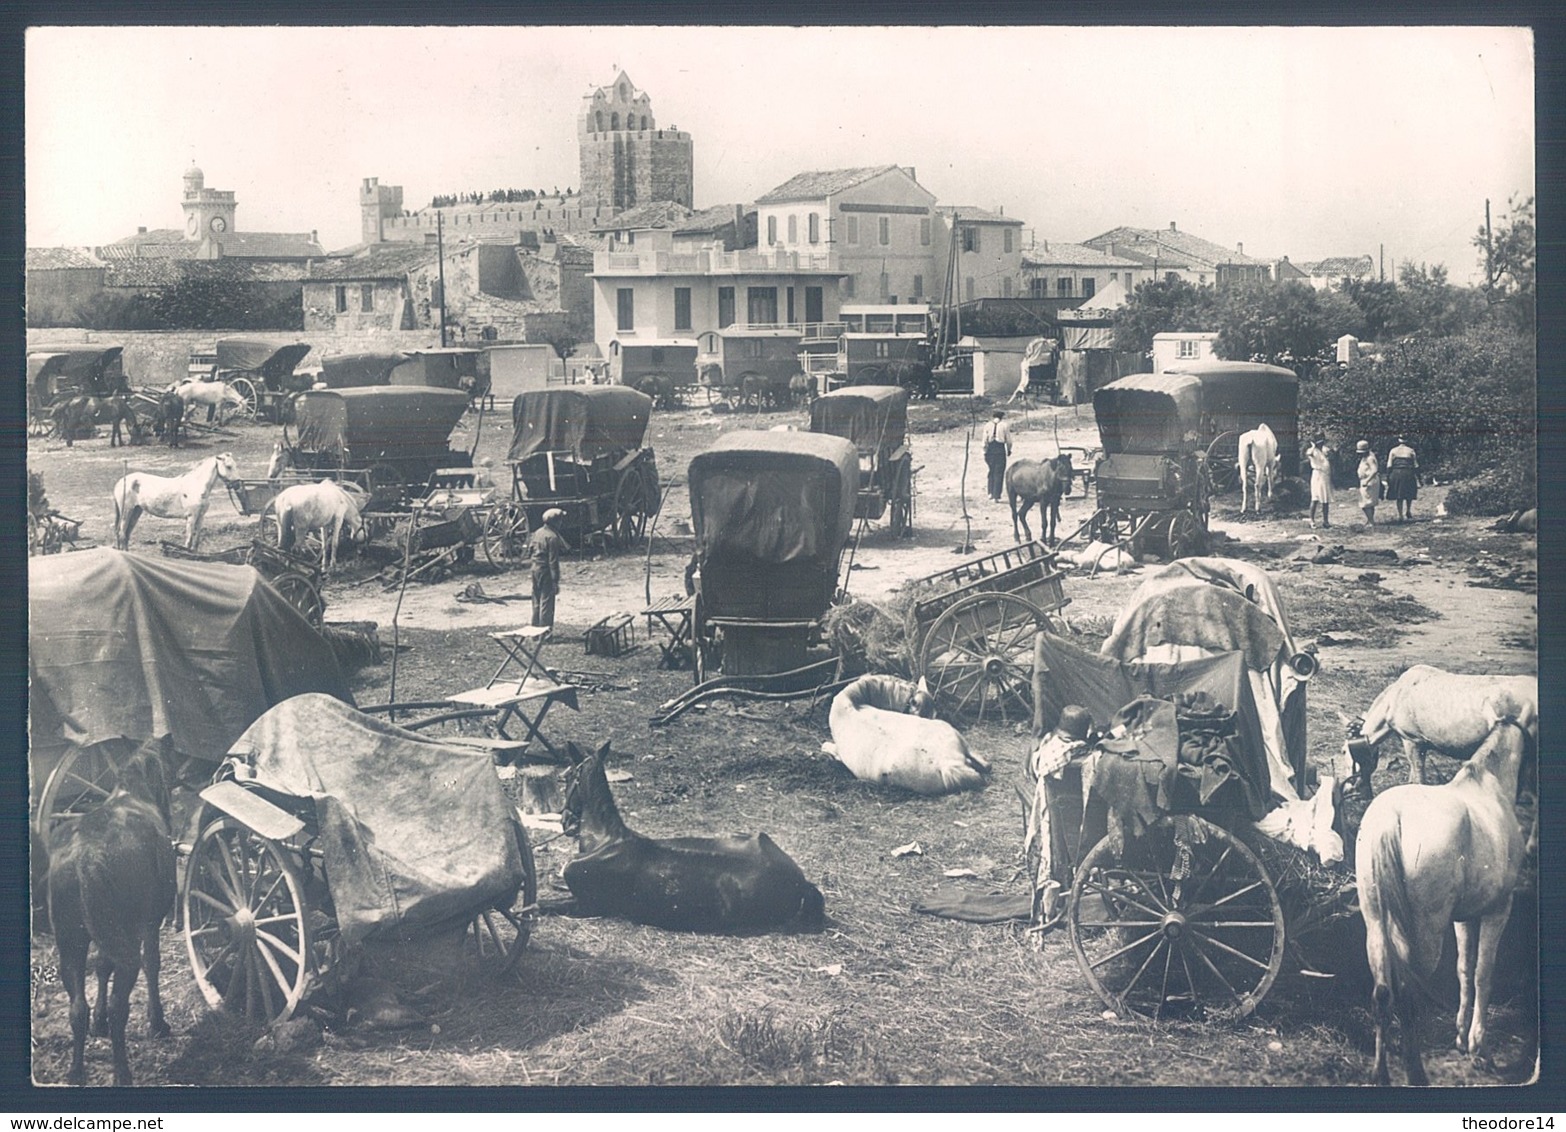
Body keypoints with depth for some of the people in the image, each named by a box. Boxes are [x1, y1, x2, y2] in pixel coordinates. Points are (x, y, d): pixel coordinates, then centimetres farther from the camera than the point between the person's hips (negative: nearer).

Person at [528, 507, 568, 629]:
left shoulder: (538, 533, 8)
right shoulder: (553, 537, -18)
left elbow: (531, 550, 14)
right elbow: (553, 561, -19)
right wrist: (555, 581, -17)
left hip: (535, 569, 8)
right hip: (546, 572, -8)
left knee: (537, 602, 16)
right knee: (547, 603, -2)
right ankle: (545, 631, 0)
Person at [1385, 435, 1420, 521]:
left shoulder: (1393, 451, 6)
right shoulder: (1411, 451, 5)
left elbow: (1389, 466, 1)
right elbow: (1416, 466, 3)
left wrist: (1388, 478, 2)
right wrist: (1418, 478, 7)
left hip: (1396, 473, 1)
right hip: (1408, 474, -1)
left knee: (1398, 496, 5)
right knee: (1409, 494, 17)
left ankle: (1400, 516, 2)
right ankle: (1408, 511, 9)